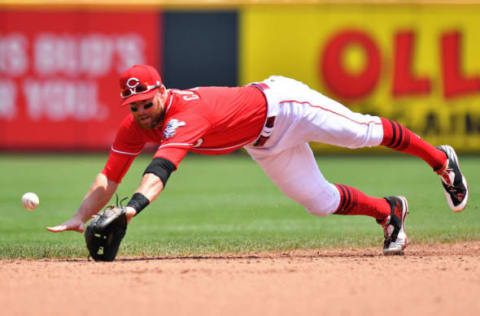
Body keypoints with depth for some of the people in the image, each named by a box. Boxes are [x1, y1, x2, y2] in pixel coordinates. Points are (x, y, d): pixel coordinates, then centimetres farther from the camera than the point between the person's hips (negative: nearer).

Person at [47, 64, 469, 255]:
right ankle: (388, 212, 36)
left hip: (281, 104, -7)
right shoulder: (135, 128, -17)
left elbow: (161, 169, -56)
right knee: (321, 202, 10)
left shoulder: (185, 115, -40)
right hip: (262, 145, 7)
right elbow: (109, 178, -15)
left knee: (364, 132, 8)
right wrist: (80, 218, -29)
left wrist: (132, 207, -69)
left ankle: (440, 160, 31)